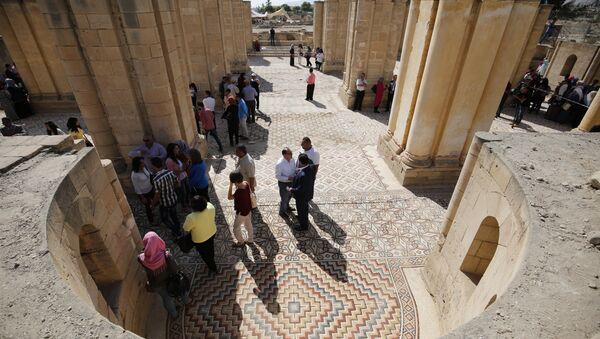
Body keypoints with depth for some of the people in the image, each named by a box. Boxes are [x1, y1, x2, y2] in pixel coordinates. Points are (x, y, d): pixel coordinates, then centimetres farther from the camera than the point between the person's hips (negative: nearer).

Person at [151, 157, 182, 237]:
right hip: (174, 199, 6)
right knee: (174, 215, 28)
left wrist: (153, 204, -4)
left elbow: (157, 195, -23)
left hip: (164, 203, -5)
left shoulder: (156, 179, -30)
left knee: (164, 218, 21)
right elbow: (177, 184, 1)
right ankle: (178, 230, 46)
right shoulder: (170, 172, -13)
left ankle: (177, 233, 28)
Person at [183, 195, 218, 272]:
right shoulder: (211, 207, -27)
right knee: (210, 247, 35)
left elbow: (186, 229, -19)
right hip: (212, 232, 5)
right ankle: (212, 257, 64)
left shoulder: (191, 218, -39)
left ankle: (213, 268, 46)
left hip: (200, 240, -4)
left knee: (205, 254, 24)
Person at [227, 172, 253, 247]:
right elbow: (250, 192, 3)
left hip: (241, 212, -8)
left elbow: (229, 197, -27)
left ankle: (241, 242, 37)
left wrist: (230, 185, -29)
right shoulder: (246, 183, -13)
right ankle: (250, 240, 46)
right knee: (248, 224, 27)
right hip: (248, 209, 8)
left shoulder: (239, 191, -38)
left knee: (236, 228, 15)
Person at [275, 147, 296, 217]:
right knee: (284, 198, 13)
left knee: (289, 195, 29)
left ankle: (287, 206, 58)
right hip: (283, 183, -6)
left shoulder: (292, 159, -11)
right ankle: (282, 212, 40)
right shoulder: (279, 164, -30)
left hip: (291, 182, 7)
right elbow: (277, 176, -22)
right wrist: (288, 178, -30)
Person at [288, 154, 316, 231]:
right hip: (308, 192, 8)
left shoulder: (303, 175, -42)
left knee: (301, 210, 18)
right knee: (304, 207, 33)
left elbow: (300, 189, -33)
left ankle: (304, 226, 42)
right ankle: (304, 217, 61)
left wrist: (291, 190, -17)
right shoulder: (311, 167, -16)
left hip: (302, 196, -8)